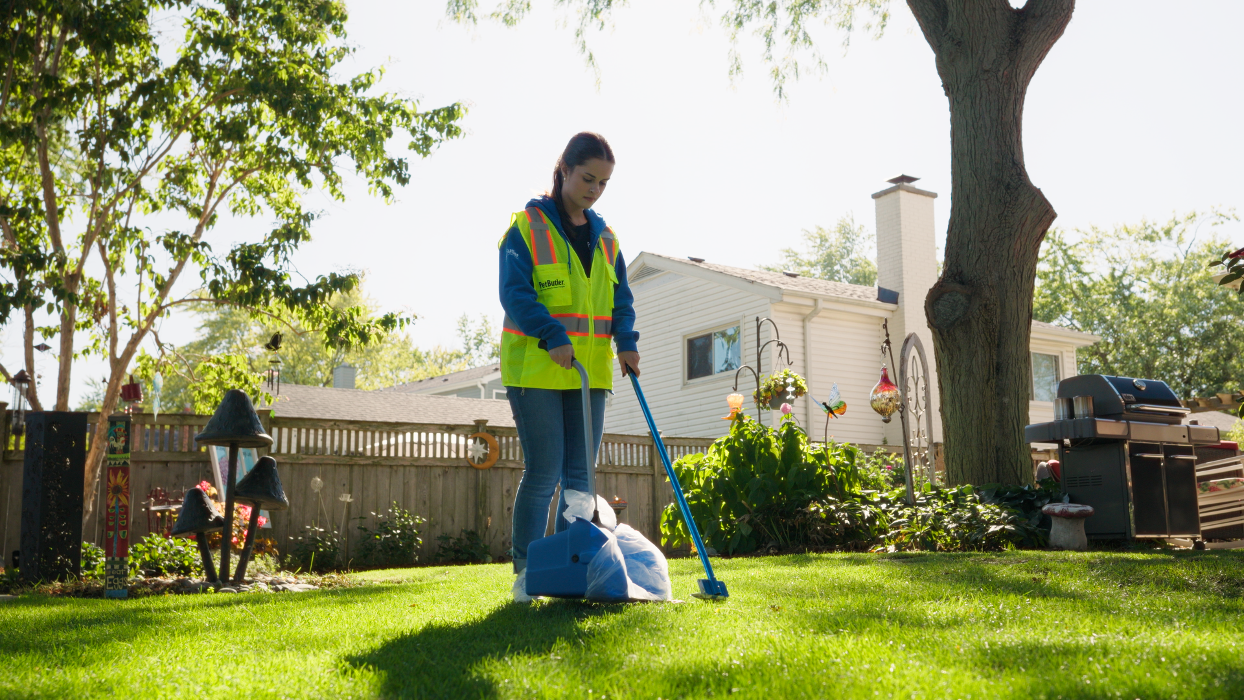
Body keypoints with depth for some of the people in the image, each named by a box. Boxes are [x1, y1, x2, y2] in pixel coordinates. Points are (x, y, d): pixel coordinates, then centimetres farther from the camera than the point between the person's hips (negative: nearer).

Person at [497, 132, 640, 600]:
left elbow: (620, 298, 14)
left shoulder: (604, 238, 15)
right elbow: (514, 290, -12)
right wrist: (552, 336, -24)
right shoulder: (528, 225, -3)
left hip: (589, 371, 6)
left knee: (579, 474, 7)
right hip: (535, 368, -6)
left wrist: (627, 342, -4)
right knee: (543, 473, -5)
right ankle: (526, 572, 8)